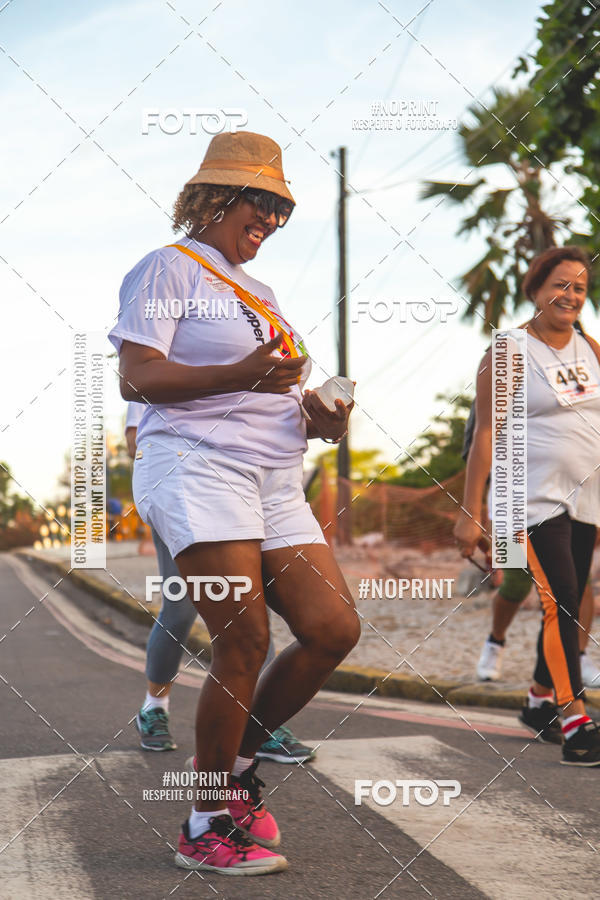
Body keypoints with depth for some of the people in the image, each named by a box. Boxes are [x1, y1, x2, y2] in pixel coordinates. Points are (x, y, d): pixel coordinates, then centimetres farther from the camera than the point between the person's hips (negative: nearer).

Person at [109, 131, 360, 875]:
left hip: (273, 482, 8)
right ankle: (207, 827, -1)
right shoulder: (169, 269, 1)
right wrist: (240, 376, -22)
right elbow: (135, 378, -10)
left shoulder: (255, 292, 26)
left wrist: (315, 416, 6)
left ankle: (233, 765, 15)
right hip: (197, 467, -8)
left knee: (334, 630, -4)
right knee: (244, 643, -14)